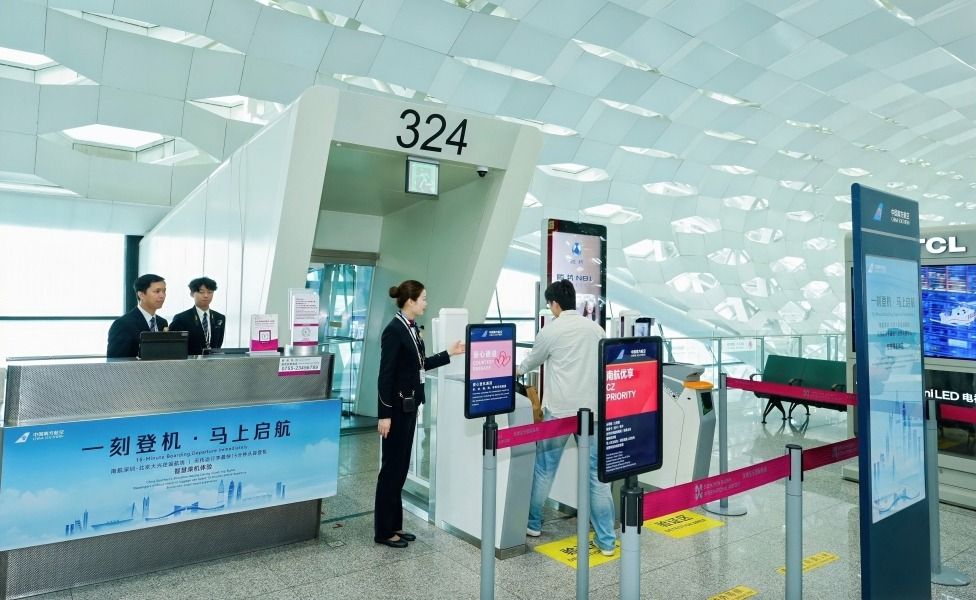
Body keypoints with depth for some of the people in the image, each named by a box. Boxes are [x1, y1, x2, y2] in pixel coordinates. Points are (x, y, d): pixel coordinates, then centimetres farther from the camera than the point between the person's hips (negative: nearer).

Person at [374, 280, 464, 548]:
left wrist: (449, 353, 19)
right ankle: (383, 531, 14)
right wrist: (384, 415, -19)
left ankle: (394, 525, 26)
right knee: (391, 467, 1)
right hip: (397, 406, -9)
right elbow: (385, 374, -19)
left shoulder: (413, 328, 9)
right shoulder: (394, 330, -17)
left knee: (402, 466, 15)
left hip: (410, 405, 9)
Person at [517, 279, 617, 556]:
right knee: (597, 474, 5)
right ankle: (607, 540, 8)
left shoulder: (551, 331, -5)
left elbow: (531, 361, 11)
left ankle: (533, 524, 27)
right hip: (592, 410, 3)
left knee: (544, 469, 13)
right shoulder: (596, 329, 6)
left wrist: (517, 370, 33)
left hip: (559, 410, -3)